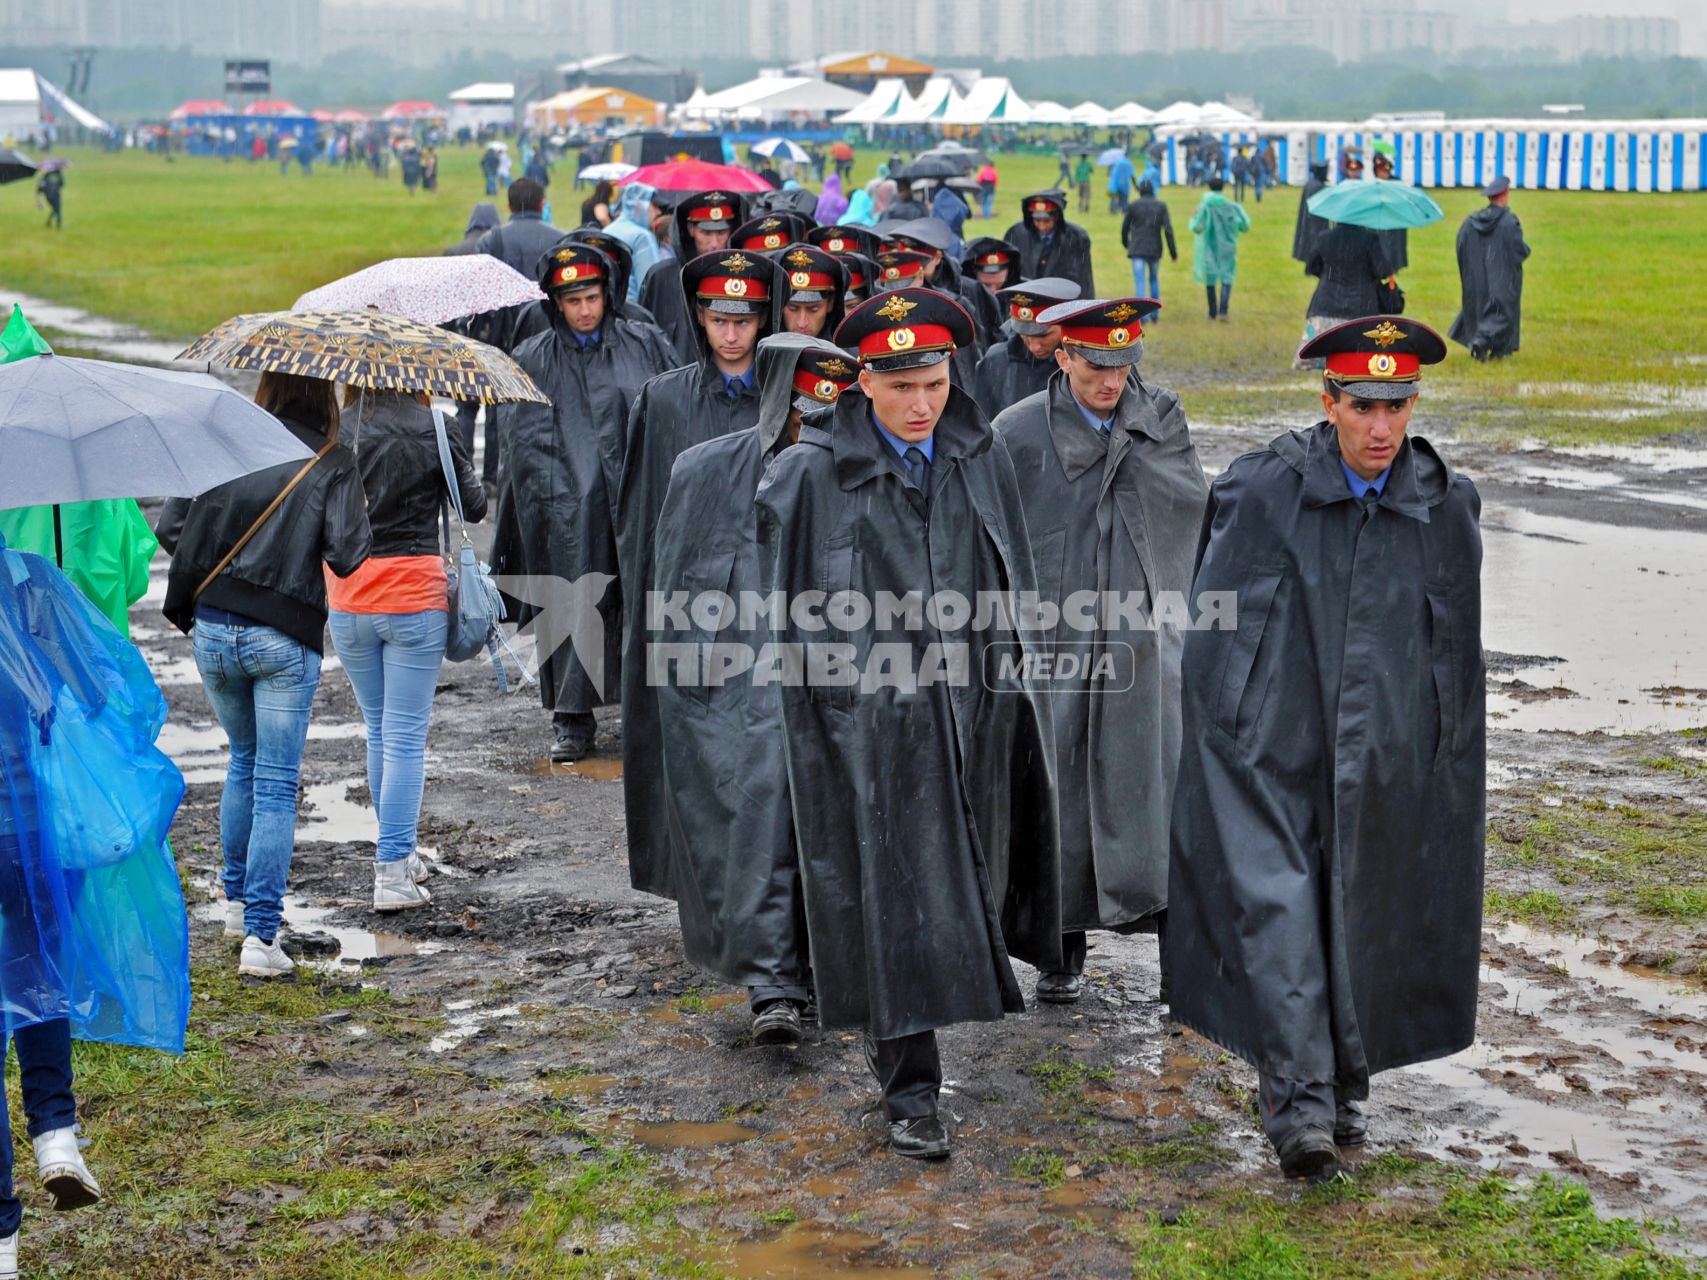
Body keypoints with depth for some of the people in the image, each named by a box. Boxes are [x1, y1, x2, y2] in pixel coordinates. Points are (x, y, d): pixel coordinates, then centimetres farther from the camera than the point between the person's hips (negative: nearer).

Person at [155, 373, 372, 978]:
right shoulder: (332, 463, -7)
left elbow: (169, 525, -1)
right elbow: (346, 557, -14)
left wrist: (207, 576, 15)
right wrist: (361, 518, 6)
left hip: (213, 629, 4)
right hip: (285, 638, -4)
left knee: (244, 760, 25)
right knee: (275, 784, 2)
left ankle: (238, 901, 33)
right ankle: (260, 934, -3)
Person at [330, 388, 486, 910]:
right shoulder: (434, 432, -7)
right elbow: (474, 506, 3)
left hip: (348, 602, 2)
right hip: (414, 595, -2)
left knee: (378, 731, 18)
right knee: (406, 736, 2)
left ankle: (398, 855, 27)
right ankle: (393, 871, -1)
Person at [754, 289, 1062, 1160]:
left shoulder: (983, 461, 5)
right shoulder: (813, 474, -7)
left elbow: (1015, 587, 12)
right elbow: (785, 601, -2)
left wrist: (1013, 687, 11)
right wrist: (798, 714, -4)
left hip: (971, 707, 4)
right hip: (868, 719, -4)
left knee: (960, 882, 14)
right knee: (892, 890, -5)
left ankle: (898, 1030, 37)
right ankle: (909, 1085, 2)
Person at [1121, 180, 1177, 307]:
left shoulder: (1134, 205, -2)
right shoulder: (1161, 206, 0)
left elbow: (1124, 227, 5)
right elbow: (1168, 231, -7)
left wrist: (1125, 243, 25)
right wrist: (1173, 252, -3)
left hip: (1137, 250, -2)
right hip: (1155, 250, 2)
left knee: (1140, 282, -7)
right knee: (1154, 279, 22)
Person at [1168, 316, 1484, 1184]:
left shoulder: (1446, 509, 1)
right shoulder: (1259, 494, -7)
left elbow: (1461, 657, 9)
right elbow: (1210, 630, 1)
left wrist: (1462, 780, 10)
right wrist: (1217, 745, -1)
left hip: (1386, 765, 3)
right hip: (1271, 752, -2)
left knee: (1364, 929, 11)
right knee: (1276, 913, -12)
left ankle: (1345, 1090, 29)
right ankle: (1299, 1100, -11)